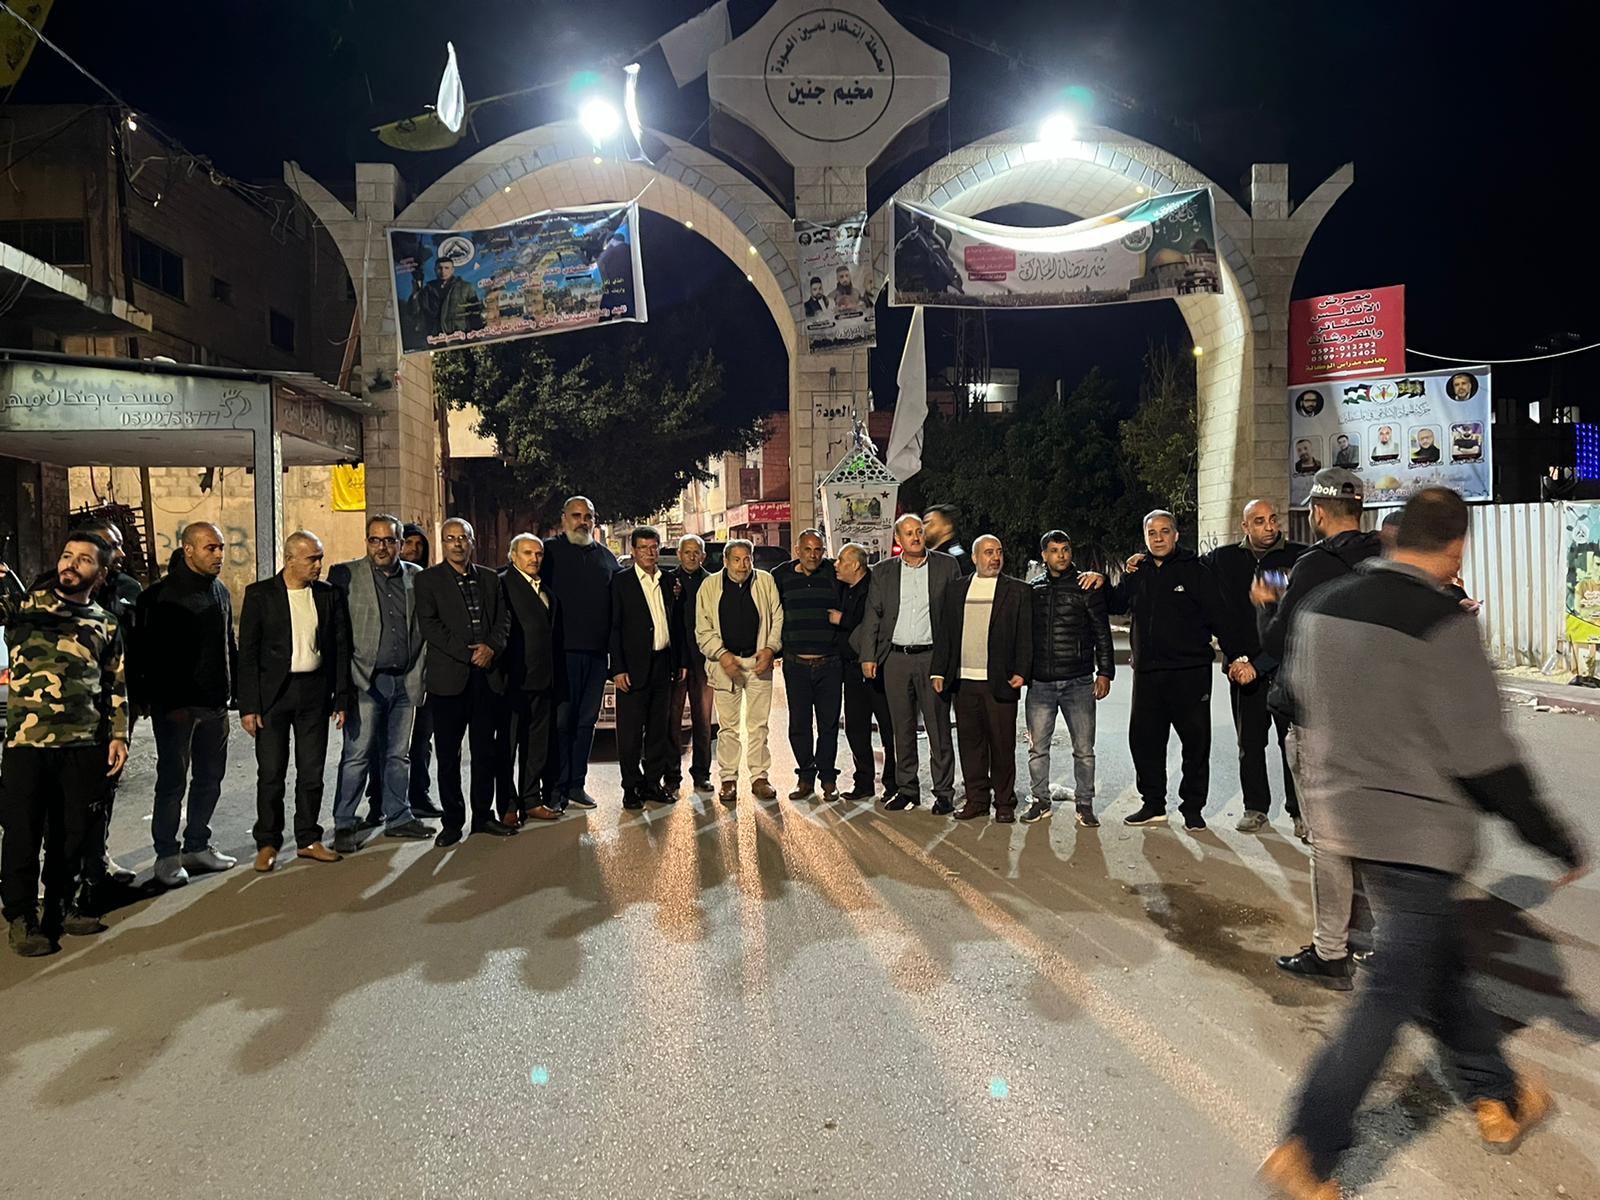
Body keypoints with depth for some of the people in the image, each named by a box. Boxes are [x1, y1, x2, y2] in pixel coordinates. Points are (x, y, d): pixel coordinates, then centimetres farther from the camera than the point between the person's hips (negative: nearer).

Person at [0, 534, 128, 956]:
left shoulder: (106, 623, 12)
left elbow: (116, 686, 14)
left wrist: (119, 735, 7)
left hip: (85, 746, 3)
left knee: (73, 833, 11)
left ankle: (59, 908, 27)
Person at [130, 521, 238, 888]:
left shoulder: (220, 593, 12)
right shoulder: (160, 595, -8)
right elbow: (149, 655, -11)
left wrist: (235, 692, 12)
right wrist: (167, 702, -16)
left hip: (215, 705, 6)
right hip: (176, 706, -6)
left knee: (210, 778, 12)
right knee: (173, 780, 1)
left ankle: (197, 846, 24)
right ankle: (167, 855, 12)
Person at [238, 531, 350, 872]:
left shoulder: (329, 595, 5)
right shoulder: (260, 594, -3)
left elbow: (340, 649, 8)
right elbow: (247, 652, -4)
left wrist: (342, 699, 4)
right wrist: (248, 706, -9)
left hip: (314, 691, 3)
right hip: (273, 692, -3)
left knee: (312, 772, 8)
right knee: (271, 773, 2)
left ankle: (308, 840, 20)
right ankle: (267, 844, 15)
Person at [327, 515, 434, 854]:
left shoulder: (416, 576, 9)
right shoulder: (345, 575, 0)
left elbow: (423, 626, 11)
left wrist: (418, 672, 4)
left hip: (405, 681, 4)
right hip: (366, 681, -3)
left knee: (399, 755, 12)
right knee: (357, 755, -2)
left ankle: (398, 818, 22)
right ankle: (343, 825, 7)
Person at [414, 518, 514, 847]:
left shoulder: (490, 579, 14)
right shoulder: (428, 580, 2)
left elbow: (503, 620, 9)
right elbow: (429, 624, -7)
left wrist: (491, 647, -11)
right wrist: (467, 653, -13)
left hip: (487, 675, 3)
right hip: (449, 677, -3)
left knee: (486, 750, 9)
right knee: (448, 754, 2)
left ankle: (483, 815, 20)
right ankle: (453, 821, 12)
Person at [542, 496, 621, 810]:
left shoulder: (606, 556, 16)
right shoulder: (550, 550, 1)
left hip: (597, 651, 5)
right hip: (562, 649, -5)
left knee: (587, 719, 10)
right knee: (561, 719, -3)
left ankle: (576, 784, 18)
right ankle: (557, 786, 6)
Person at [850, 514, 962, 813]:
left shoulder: (946, 566, 3)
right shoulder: (883, 572, 9)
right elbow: (872, 616, 9)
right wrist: (868, 656, 2)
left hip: (933, 657, -2)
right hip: (895, 658, 2)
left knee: (939, 729, 1)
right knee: (902, 729, 9)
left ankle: (944, 792, 11)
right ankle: (907, 789, 20)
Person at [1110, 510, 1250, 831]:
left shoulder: (1194, 571, -2)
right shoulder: (1139, 572, 12)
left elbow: (1219, 615, -6)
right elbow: (1115, 606, 18)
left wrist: (1238, 656, -15)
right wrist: (1127, 577, 3)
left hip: (1190, 672, -4)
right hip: (1147, 672, 4)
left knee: (1196, 741, 3)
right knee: (1144, 739, 7)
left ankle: (1193, 808, 14)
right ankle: (1153, 804, 19)